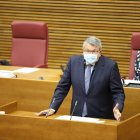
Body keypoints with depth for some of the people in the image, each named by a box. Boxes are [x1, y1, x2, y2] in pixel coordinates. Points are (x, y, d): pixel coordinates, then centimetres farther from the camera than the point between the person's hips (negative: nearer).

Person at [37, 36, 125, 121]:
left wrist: (117, 109, -21)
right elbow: (62, 88, 9)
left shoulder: (110, 65, -5)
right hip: (77, 117, 2)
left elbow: (118, 92, -2)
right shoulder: (74, 61, 4)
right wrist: (52, 108, -1)